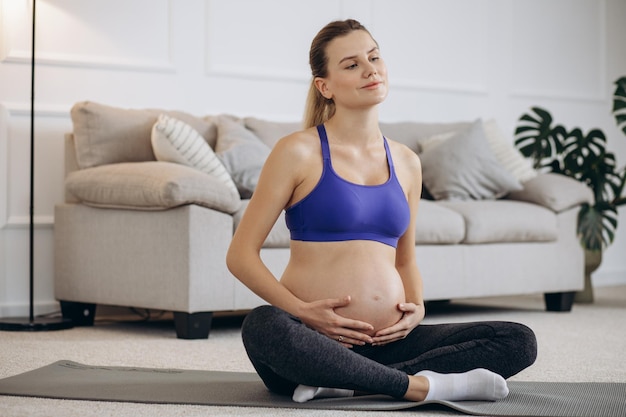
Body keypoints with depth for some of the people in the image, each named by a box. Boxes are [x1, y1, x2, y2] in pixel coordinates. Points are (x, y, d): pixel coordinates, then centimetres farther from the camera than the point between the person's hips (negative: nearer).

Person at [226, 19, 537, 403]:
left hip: (386, 341, 5)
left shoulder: (406, 162, 14)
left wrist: (417, 308, 3)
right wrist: (302, 311, -16)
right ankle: (420, 385, -27)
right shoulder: (299, 152, -1)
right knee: (263, 327, -39)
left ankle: (348, 384, -21)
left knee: (520, 342, -12)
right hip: (318, 338, -5)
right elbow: (241, 254, -3)